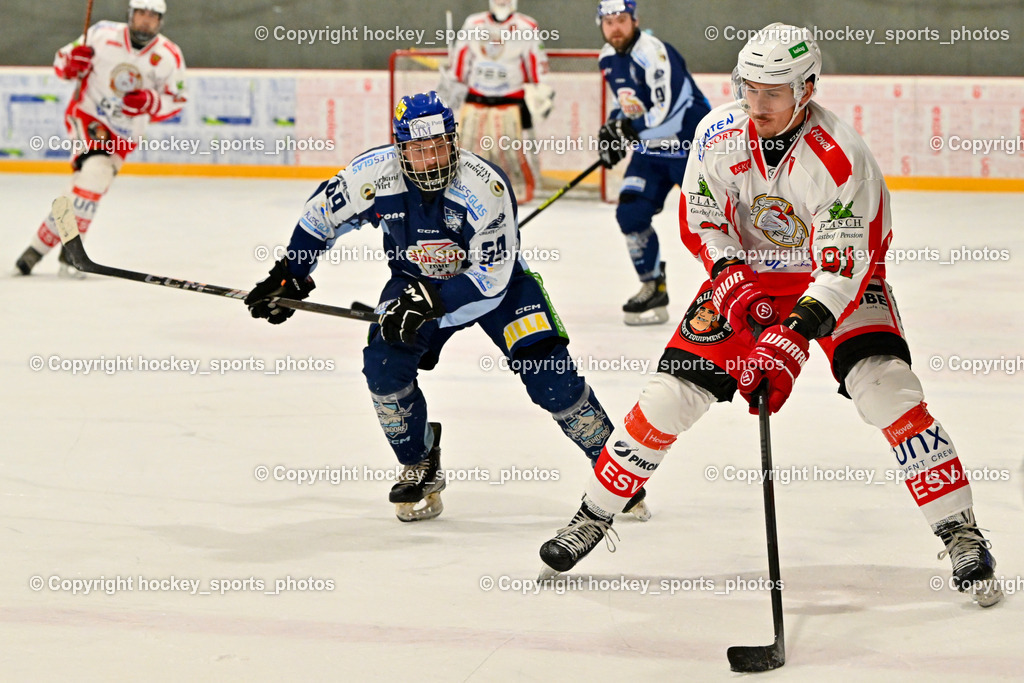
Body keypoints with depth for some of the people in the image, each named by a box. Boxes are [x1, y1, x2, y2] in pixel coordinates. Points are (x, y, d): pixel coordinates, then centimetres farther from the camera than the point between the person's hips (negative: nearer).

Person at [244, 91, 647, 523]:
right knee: (384, 365, -19)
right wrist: (290, 276, -1)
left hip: (493, 280, -3)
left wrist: (429, 303, -39)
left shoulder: (485, 186, -32)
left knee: (549, 375, -15)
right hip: (416, 279, 3)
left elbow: (491, 277, -30)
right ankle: (420, 467, 5)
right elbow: (323, 212, -3)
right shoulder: (375, 174, -23)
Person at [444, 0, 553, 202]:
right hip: (476, 98, 3)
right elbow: (461, 58, 13)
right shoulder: (473, 24, 7)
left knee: (515, 147, -10)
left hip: (512, 99, -3)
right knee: (468, 141, 2)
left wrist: (541, 90, -8)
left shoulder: (527, 28, -4)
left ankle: (522, 189, 5)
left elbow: (537, 62, -3)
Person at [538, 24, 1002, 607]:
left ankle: (962, 535, -15)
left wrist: (792, 340, -42)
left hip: (839, 277, -3)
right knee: (672, 394, -4)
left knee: (886, 389, -24)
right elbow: (700, 220, -5)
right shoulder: (720, 134, -16)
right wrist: (732, 283, -22)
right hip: (746, 272, 3)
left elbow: (844, 268, -32)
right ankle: (594, 517, 14)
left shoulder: (840, 159, -30)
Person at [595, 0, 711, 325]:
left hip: (691, 143, -8)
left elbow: (669, 113, -30)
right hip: (651, 148, 8)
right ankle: (653, 290, 9)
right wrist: (614, 125, 6)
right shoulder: (609, 59, 4)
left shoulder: (654, 52, -24)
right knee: (631, 213, -4)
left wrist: (627, 130, -23)